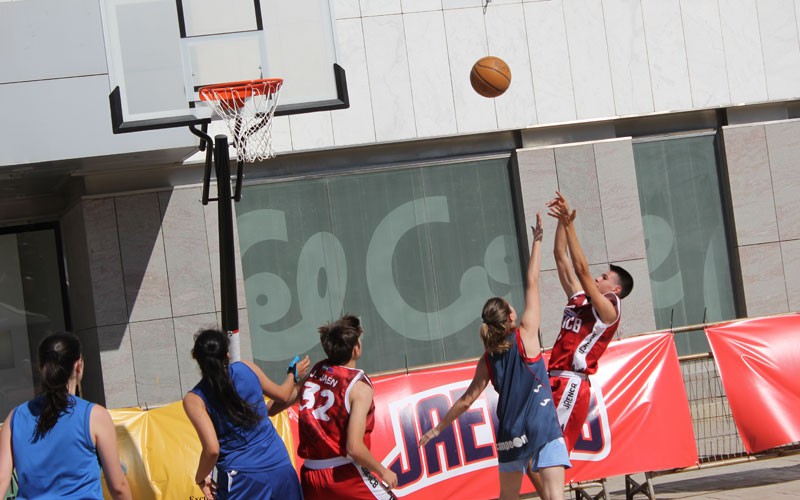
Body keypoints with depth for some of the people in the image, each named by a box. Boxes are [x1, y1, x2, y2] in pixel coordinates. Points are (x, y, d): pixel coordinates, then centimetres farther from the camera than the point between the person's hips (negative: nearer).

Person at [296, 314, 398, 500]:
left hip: (310, 474, 6)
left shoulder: (317, 371, 5)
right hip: (343, 475, -6)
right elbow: (354, 448, -18)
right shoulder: (359, 386, -12)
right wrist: (383, 472, -5)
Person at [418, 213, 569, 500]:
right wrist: (537, 241, 7)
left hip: (510, 434, 4)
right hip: (543, 428, -4)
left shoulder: (487, 360, 7)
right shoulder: (526, 335, -3)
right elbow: (532, 283, 1)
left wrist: (439, 428, 21)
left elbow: (466, 400, 9)